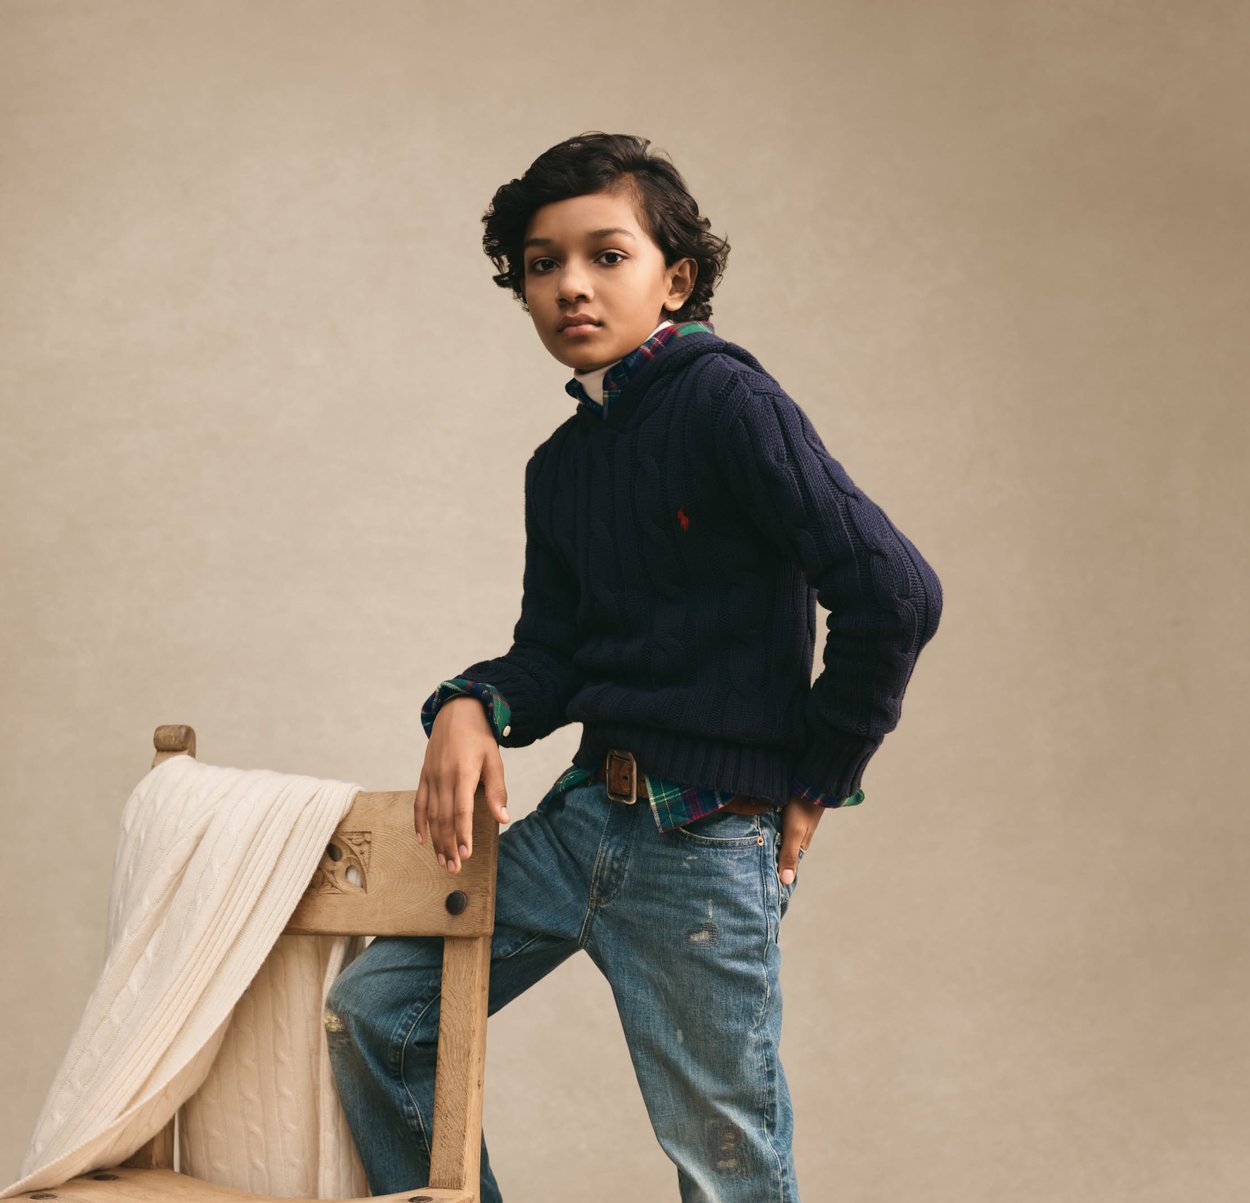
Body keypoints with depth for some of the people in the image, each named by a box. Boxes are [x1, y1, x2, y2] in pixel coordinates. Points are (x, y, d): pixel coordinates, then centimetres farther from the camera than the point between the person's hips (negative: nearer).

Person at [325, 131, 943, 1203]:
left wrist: (817, 776, -10)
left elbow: (896, 593, -21)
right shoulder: (562, 465, 13)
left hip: (706, 845, -8)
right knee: (373, 1012, 9)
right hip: (581, 819, 8)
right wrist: (471, 707, -10)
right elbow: (552, 653, 13)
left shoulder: (727, 402, -13)